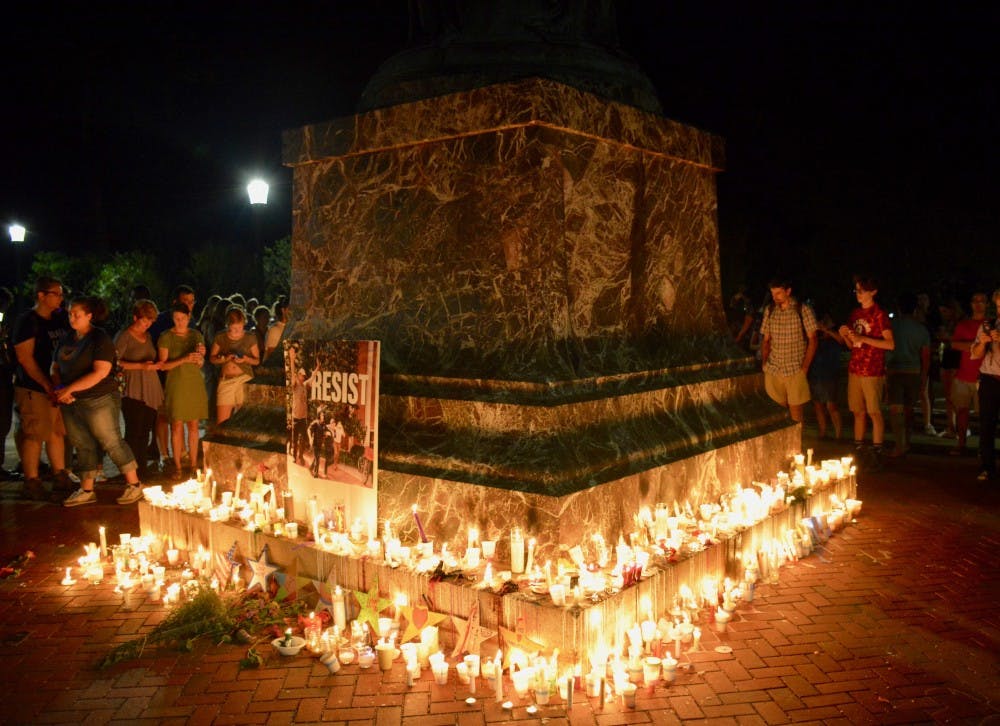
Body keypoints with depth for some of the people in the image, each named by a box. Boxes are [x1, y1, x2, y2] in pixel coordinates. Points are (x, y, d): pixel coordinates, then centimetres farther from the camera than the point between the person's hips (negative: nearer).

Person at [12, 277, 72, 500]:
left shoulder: (59, 320, 12)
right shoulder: (27, 321, -9)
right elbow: (24, 358, -15)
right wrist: (48, 385, -18)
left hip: (57, 387, 7)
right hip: (34, 389, -7)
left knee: (57, 432, 11)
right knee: (34, 435, -5)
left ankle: (60, 478, 19)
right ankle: (31, 482, 2)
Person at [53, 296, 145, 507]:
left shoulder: (100, 339, -11)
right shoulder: (67, 339, 11)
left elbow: (100, 373, -20)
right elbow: (55, 367, 14)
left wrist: (70, 388, -21)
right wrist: (60, 388, -6)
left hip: (99, 401, -7)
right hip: (71, 403, 7)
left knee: (112, 442, -3)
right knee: (83, 446, 12)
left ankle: (134, 485, 6)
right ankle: (86, 491, 20)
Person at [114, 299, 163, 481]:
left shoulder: (148, 336, 17)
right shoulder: (124, 336, -4)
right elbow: (115, 362, -12)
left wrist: (155, 364, 10)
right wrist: (140, 366, -18)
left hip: (151, 391, 7)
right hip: (133, 392, -7)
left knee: (146, 432, 7)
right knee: (134, 433, -8)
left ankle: (143, 470, 13)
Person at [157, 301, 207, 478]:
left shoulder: (196, 335, 7)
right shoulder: (166, 337, -3)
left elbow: (200, 365, 9)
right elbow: (162, 365, -8)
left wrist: (200, 356, -13)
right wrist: (184, 359, -19)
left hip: (195, 384, 3)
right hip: (176, 385, -3)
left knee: (193, 425, 5)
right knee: (177, 425, 0)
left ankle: (194, 464, 12)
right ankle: (177, 465, 9)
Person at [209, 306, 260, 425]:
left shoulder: (250, 338, 2)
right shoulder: (220, 338, 3)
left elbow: (257, 360, 6)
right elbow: (212, 358, 7)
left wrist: (246, 359, -15)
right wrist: (224, 358, -13)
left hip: (245, 379, -1)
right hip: (225, 380, 1)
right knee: (221, 422, -5)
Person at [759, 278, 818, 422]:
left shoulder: (803, 310, -3)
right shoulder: (769, 311, 8)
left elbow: (812, 340, -2)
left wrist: (804, 367, -9)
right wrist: (764, 363, 3)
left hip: (796, 371, -3)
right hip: (773, 369, 3)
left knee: (795, 414, -1)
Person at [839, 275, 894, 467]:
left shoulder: (879, 314, -7)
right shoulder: (856, 313, 14)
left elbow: (890, 344, -15)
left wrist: (864, 338, -19)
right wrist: (845, 335, 0)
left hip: (872, 372, -7)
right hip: (854, 370, 7)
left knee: (874, 412, -3)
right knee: (858, 412, 11)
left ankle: (876, 453, 3)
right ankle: (859, 451, 18)